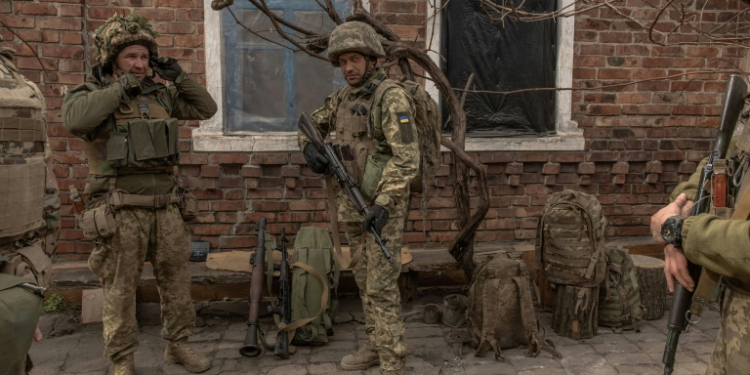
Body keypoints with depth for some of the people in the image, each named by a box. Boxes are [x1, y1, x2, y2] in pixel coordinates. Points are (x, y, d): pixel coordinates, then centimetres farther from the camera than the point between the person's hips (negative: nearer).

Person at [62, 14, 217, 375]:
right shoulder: (92, 94, -4)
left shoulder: (160, 94, 10)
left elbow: (206, 108, 14)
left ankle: (178, 345, 28)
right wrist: (120, 88, -19)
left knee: (176, 279, 12)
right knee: (120, 290, 4)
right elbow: (74, 118, -27)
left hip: (166, 206, 5)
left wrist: (178, 77, 3)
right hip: (121, 210, -5)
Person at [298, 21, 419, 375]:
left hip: (383, 205, -8)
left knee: (381, 286, -8)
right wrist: (309, 147, -2)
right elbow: (312, 124, 22)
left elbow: (407, 157, -24)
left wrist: (383, 204, -31)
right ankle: (376, 346, 30)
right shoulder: (344, 96, 9)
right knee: (365, 280, 16)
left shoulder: (392, 97, -17)